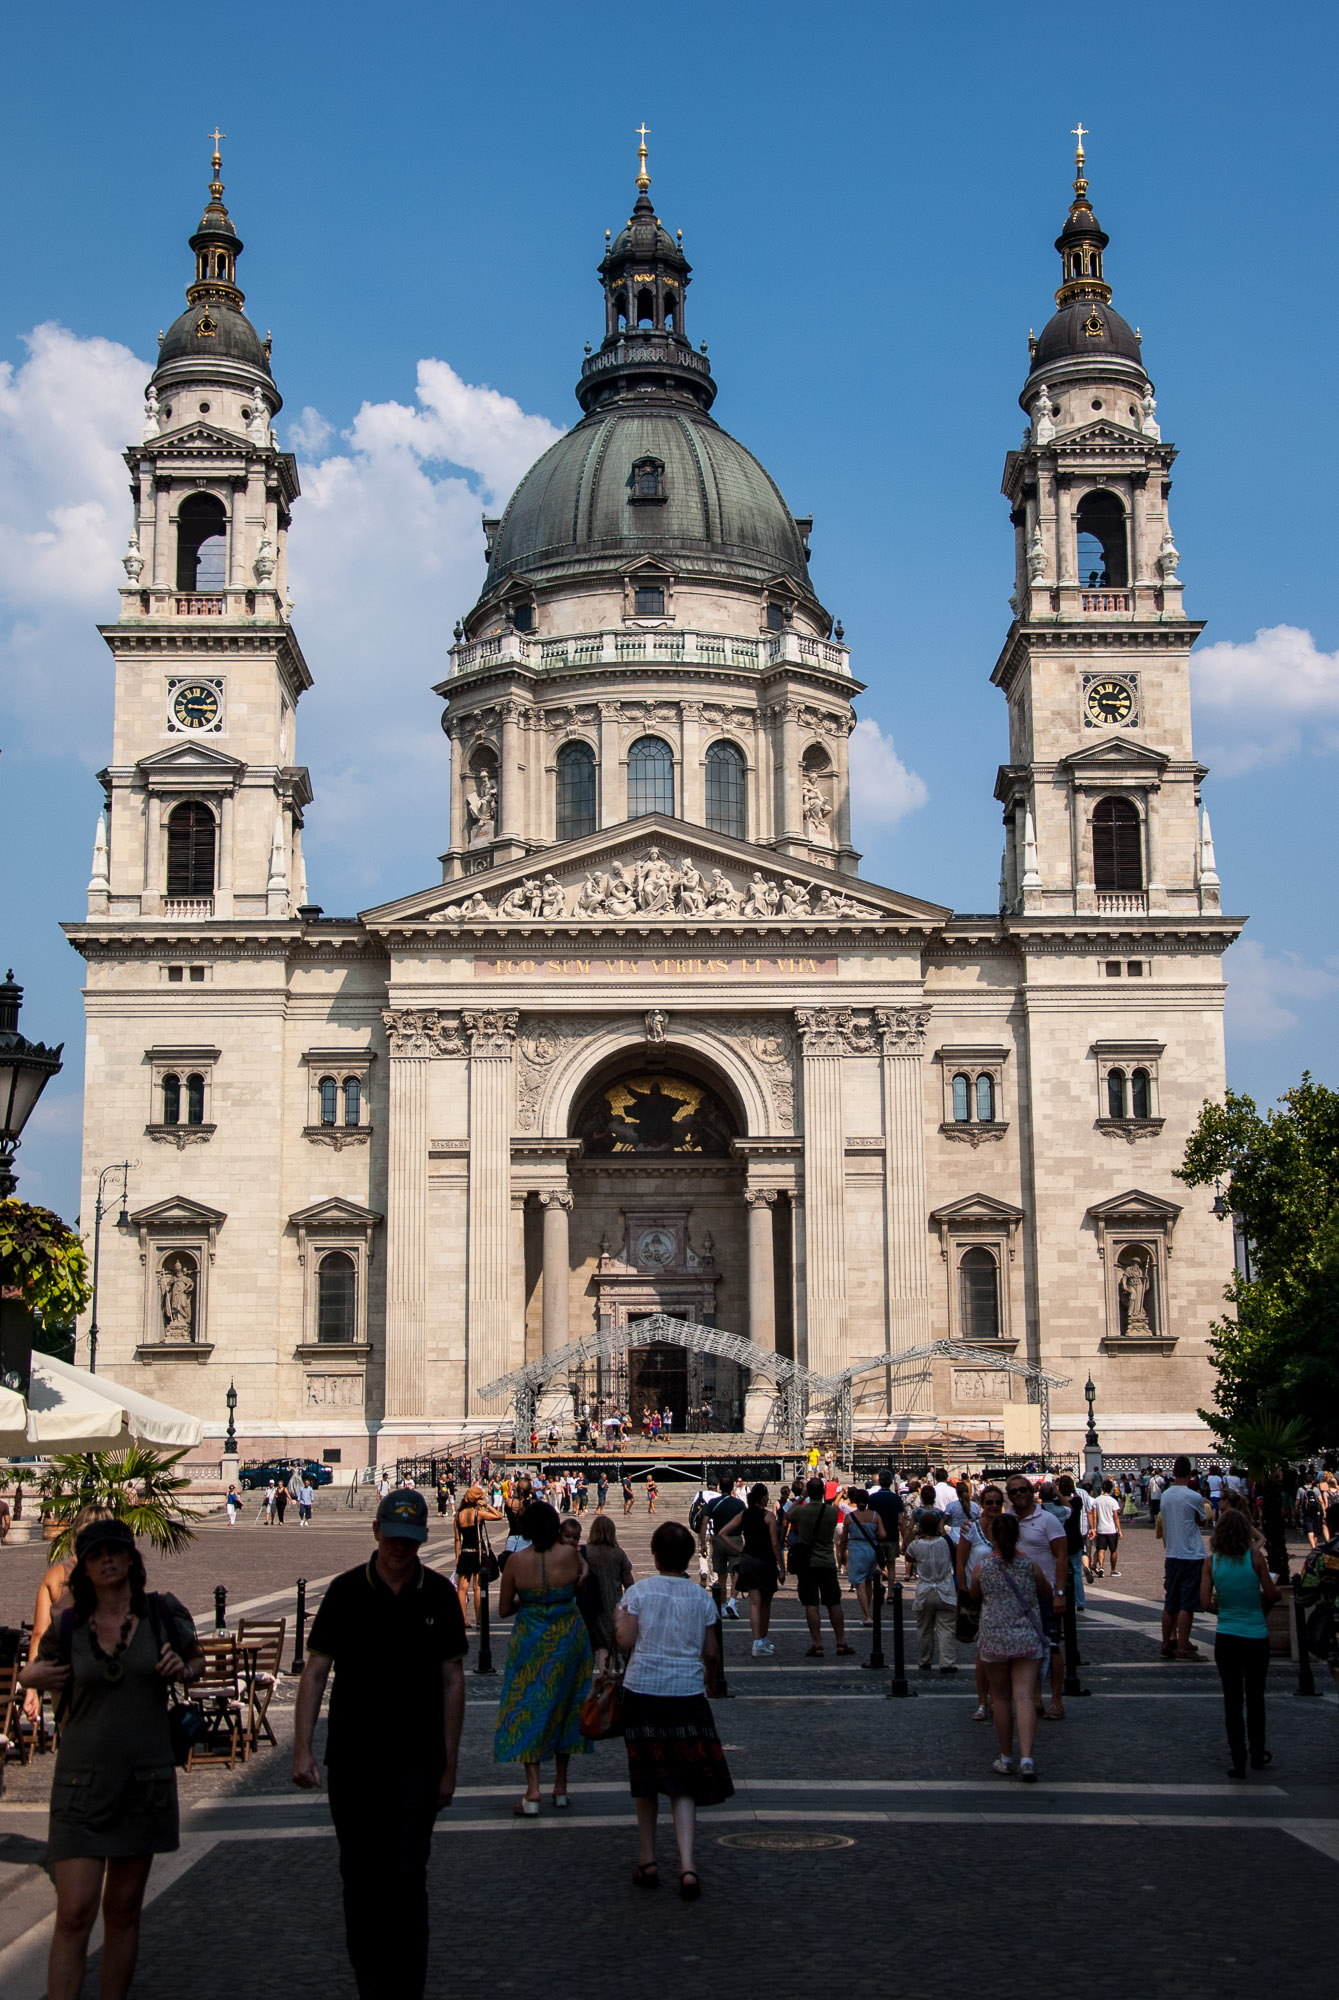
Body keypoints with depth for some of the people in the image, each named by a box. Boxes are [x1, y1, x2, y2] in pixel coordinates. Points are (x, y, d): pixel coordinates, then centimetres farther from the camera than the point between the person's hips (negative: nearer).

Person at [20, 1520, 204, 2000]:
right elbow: (35, 1670, 15)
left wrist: (183, 1670, -7)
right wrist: (33, 1677, -7)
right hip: (83, 1780, -1)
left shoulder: (163, 1612, -2)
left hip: (146, 1779, 1)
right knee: (75, 1912, -9)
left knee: (124, 1910, 9)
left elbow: (196, 1658, 15)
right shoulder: (68, 1626, -3)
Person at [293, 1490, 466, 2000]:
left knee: (407, 1877, -7)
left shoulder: (439, 1595, 0)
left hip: (416, 1761, -1)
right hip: (351, 1758, 1)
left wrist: (449, 1766, 3)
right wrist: (302, 1749, -9)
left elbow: (452, 1680, 5)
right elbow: (315, 1671, 0)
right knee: (359, 1877, 10)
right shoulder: (346, 1591, -2)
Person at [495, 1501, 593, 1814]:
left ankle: (533, 1791, -6)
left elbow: (503, 1610, -1)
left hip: (530, 1639, -1)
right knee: (564, 1706, 15)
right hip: (568, 1636, 2)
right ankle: (561, 1787, 22)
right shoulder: (569, 1553, -9)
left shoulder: (516, 1561, -10)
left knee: (528, 1709, 5)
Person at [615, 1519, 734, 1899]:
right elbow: (711, 1653, 4)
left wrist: (618, 1621, 13)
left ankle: (647, 1862, 19)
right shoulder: (702, 1597, 0)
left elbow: (626, 1641, -7)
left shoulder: (639, 1592, -6)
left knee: (647, 1780, 14)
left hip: (643, 1691, 0)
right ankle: (687, 1865, -12)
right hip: (688, 1695, 1)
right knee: (684, 1782, 2)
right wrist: (710, 1678, 24)